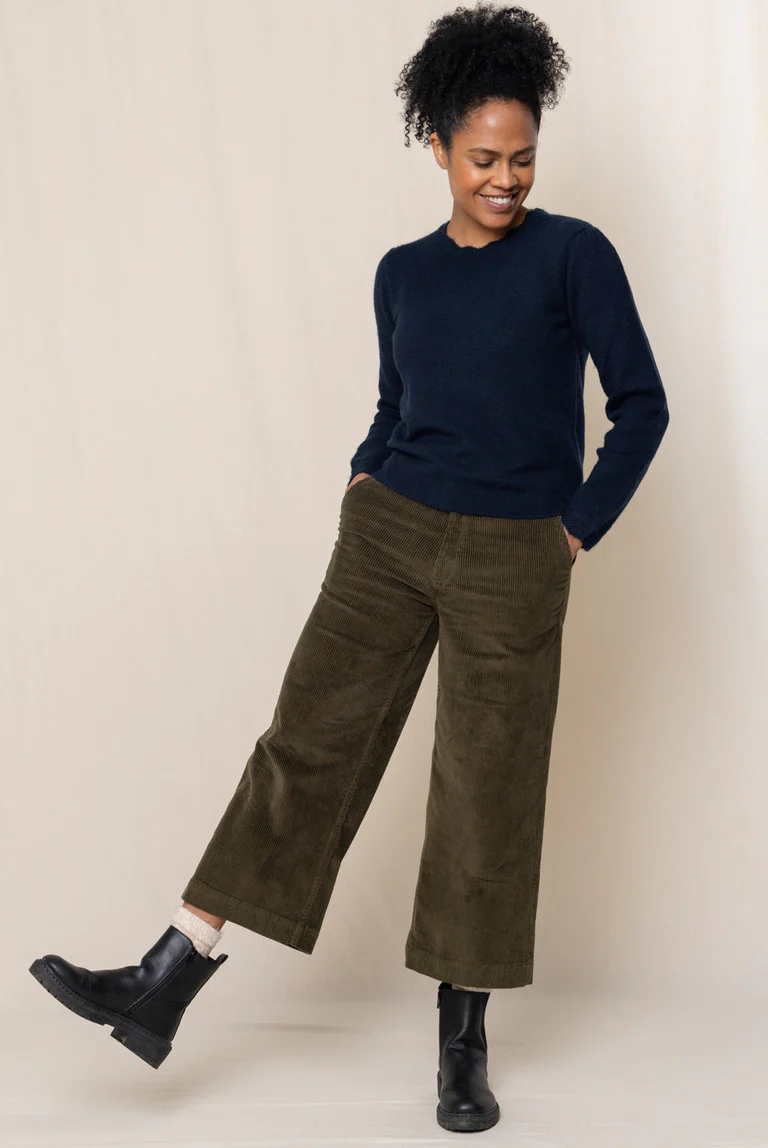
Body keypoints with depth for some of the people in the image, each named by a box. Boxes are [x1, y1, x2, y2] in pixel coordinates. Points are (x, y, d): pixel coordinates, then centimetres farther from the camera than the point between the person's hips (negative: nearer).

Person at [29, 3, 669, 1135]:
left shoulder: (573, 254, -3)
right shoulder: (404, 273, 9)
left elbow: (641, 406, -1)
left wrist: (578, 531, -4)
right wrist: (364, 485, 5)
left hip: (512, 559, -3)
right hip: (389, 533, 3)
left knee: (487, 788, 2)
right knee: (310, 737, -1)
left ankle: (464, 1041, 15)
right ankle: (164, 986, -1)